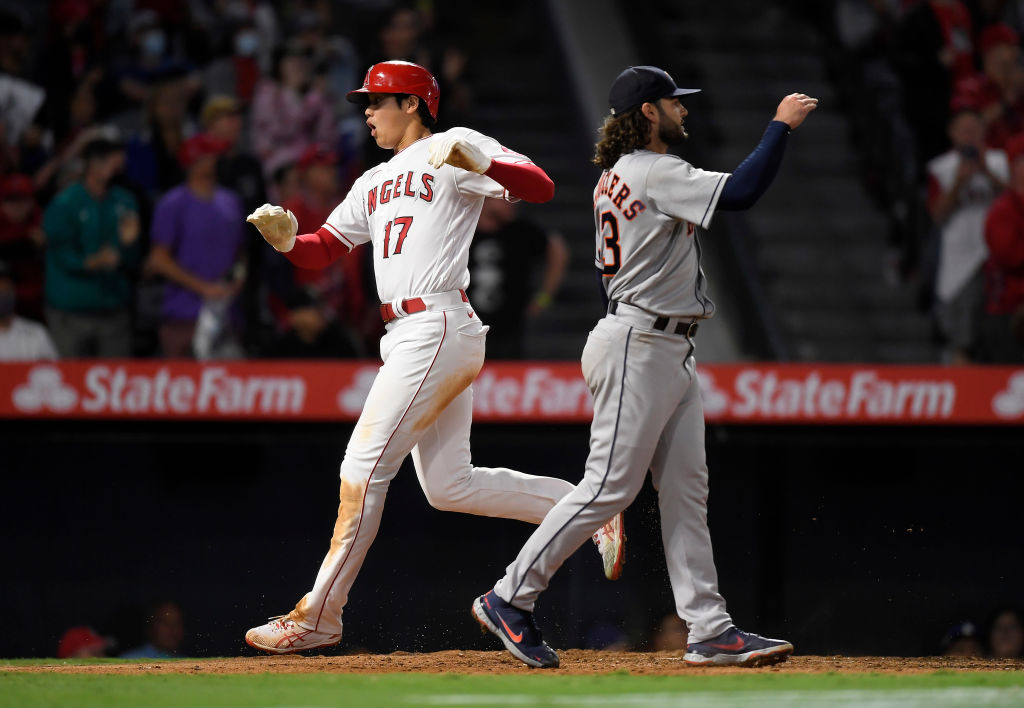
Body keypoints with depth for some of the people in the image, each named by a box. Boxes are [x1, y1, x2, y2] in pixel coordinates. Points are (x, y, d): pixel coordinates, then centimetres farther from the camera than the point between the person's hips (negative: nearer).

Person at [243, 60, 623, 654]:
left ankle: (319, 615, -8)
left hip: (438, 330, -10)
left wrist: (478, 164, -30)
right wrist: (286, 239, -3)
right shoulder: (375, 183, 25)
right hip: (406, 334, 10)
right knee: (450, 486, 8)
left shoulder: (455, 147, -1)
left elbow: (541, 187, -12)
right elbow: (321, 251, 19)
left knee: (364, 466, -10)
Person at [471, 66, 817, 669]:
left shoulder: (615, 178, 15)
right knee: (609, 485, -8)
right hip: (640, 345, -10)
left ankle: (709, 629, 2)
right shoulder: (655, 173, -15)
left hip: (672, 351, 10)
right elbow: (741, 192, -24)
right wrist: (782, 125, -15)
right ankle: (511, 600, -1)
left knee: (686, 489, 5)